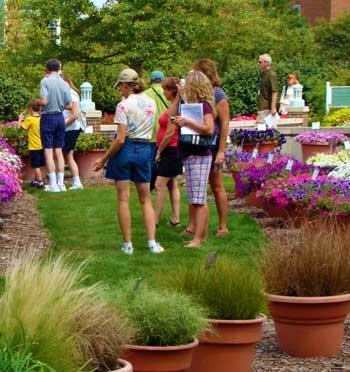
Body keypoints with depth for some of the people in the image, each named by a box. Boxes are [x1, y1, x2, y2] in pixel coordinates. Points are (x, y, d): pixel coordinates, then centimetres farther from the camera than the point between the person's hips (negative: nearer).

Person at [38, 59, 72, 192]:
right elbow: (69, 105, 3)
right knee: (59, 151, 12)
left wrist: (37, 102, 2)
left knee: (48, 152, 0)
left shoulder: (45, 81, -12)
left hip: (48, 117, -5)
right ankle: (60, 183, 12)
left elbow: (44, 101, -19)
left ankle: (53, 184, -3)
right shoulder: (65, 84, 2)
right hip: (60, 117, 5)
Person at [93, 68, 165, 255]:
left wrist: (103, 159, -9)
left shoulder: (124, 106, -13)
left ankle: (127, 244, 5)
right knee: (146, 199, 12)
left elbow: (120, 139, -17)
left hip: (125, 149, -5)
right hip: (144, 149, 5)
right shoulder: (151, 103, 4)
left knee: (123, 199, 4)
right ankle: (152, 243, 2)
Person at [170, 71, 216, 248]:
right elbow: (172, 116, 13)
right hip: (189, 156, 10)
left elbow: (209, 129, -21)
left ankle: (197, 239, -13)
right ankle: (202, 235, 19)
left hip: (199, 156, -10)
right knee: (194, 200, 13)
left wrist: (187, 122, -24)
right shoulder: (190, 104, 14)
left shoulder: (204, 105, -12)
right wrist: (178, 96, 10)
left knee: (198, 200, -11)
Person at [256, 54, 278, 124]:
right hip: (262, 108, 10)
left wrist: (273, 108, -25)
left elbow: (274, 92, -19)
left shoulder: (271, 75, -13)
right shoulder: (264, 74, 16)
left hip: (268, 108, -10)